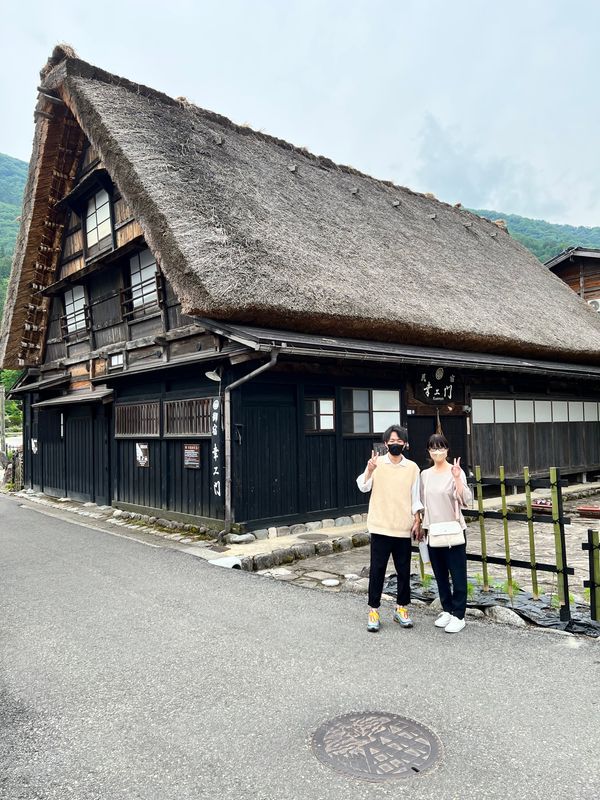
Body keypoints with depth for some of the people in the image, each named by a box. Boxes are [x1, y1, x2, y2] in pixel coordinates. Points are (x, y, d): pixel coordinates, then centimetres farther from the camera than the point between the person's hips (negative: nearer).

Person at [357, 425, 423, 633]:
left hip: (403, 528, 2)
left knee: (404, 570, 10)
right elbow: (363, 487, -15)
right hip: (380, 527, -2)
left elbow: (416, 497, 10)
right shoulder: (377, 463, -2)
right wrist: (369, 470, -32)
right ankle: (373, 610, 14)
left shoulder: (412, 467, 5)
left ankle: (401, 608, 26)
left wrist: (417, 521, 3)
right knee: (377, 569, 2)